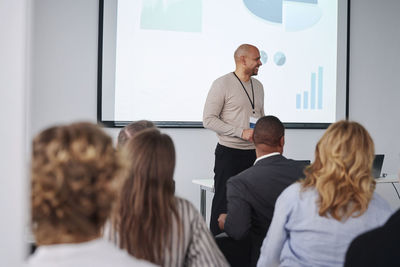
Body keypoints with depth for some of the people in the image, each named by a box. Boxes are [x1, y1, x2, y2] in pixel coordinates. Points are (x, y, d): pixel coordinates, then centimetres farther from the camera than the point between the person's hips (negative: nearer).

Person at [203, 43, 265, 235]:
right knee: (223, 202, -3)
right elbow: (208, 119, -12)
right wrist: (241, 132, -17)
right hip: (229, 153, -6)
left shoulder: (258, 86, 15)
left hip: (253, 153, 6)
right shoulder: (222, 84, -7)